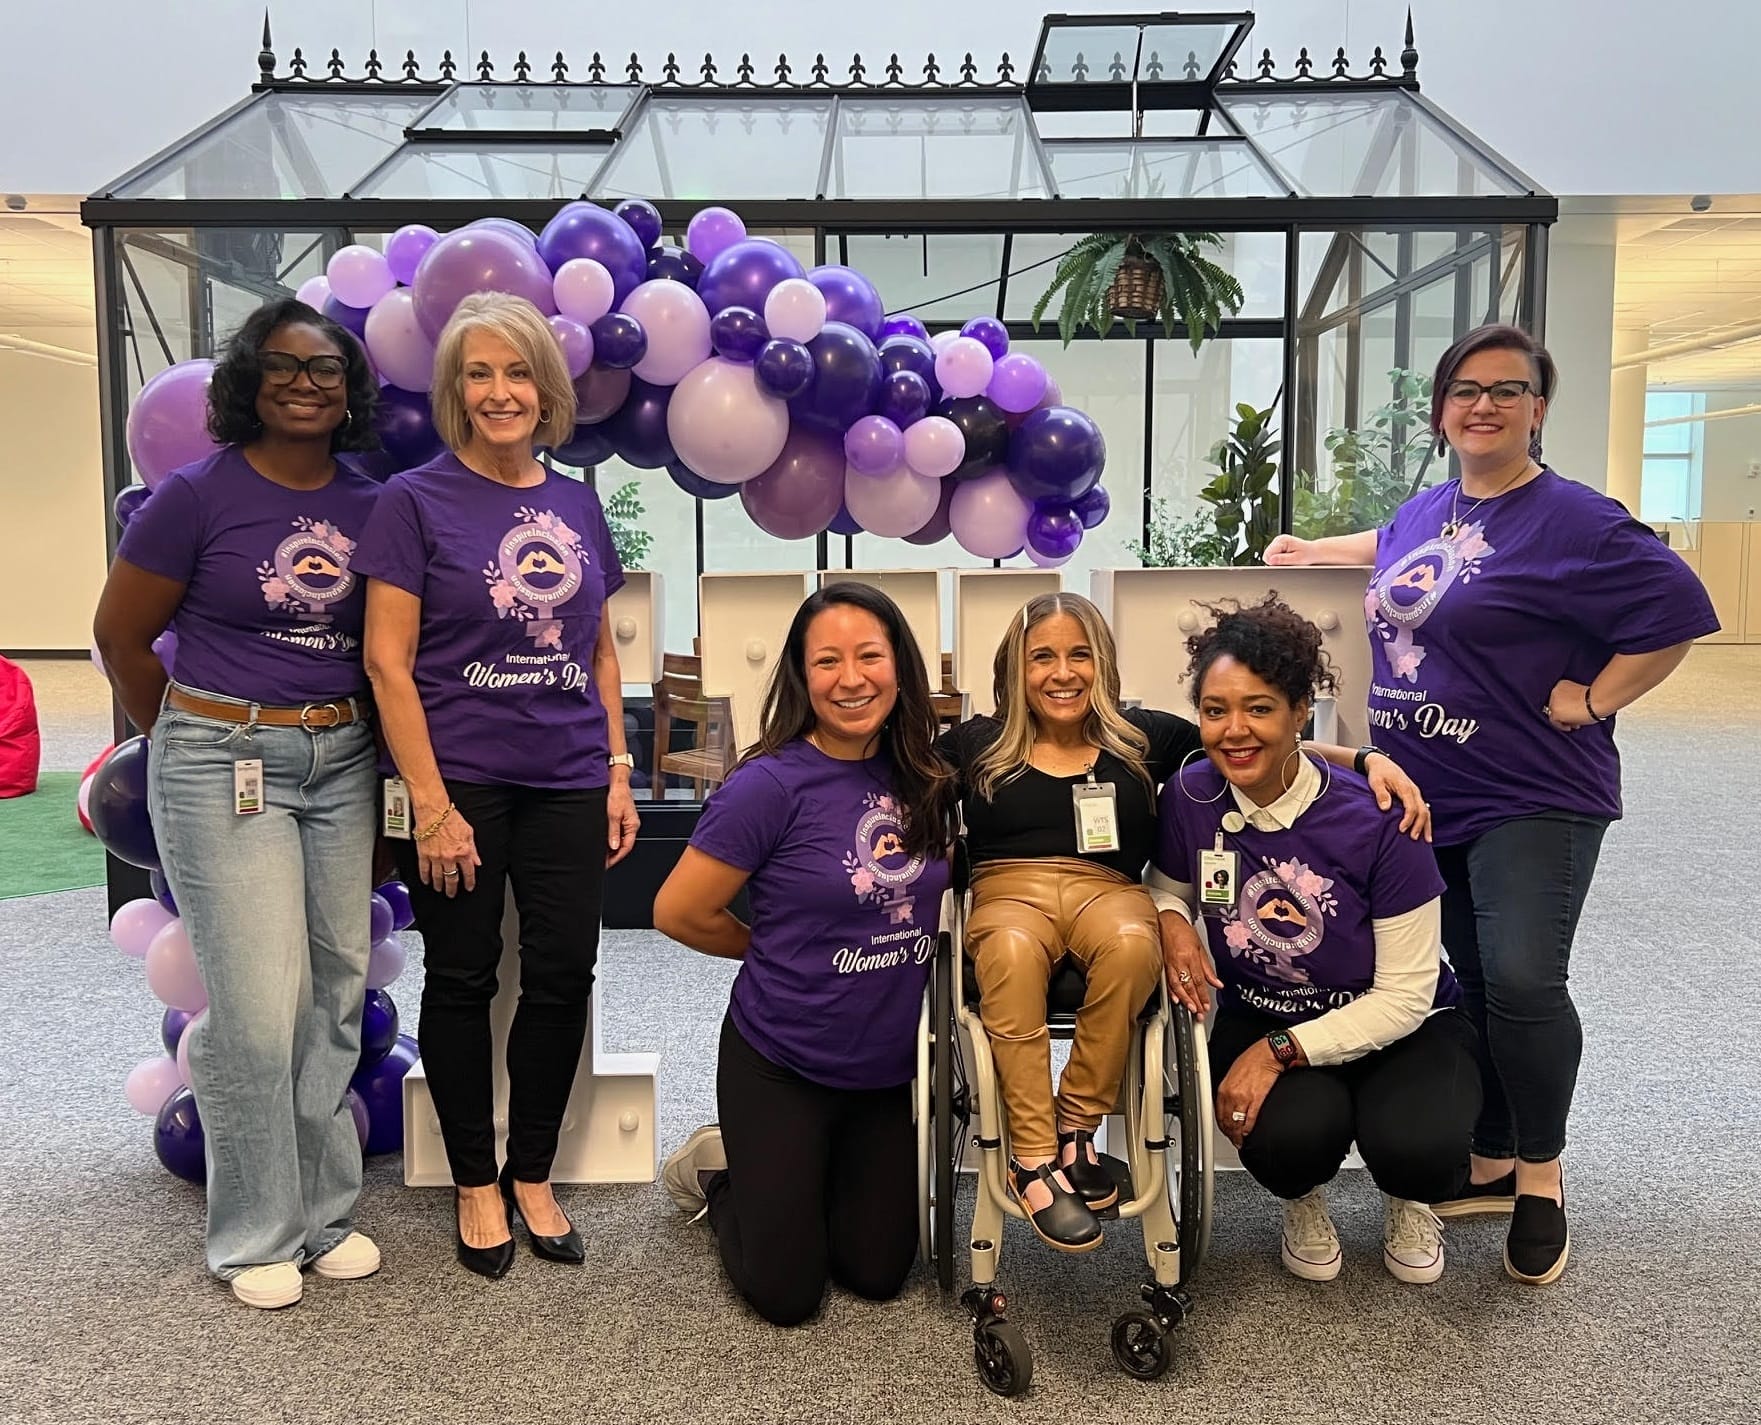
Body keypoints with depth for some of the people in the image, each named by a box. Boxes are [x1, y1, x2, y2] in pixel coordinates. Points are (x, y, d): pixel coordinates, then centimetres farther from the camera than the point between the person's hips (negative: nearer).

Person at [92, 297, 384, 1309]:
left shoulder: (369, 503, 4)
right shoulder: (198, 494, -8)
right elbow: (122, 632, 1)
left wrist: (358, 737, 10)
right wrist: (192, 740, 9)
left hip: (341, 763, 4)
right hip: (226, 764, -4)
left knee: (336, 996, 9)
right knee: (258, 1008, -3)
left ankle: (326, 1210, 26)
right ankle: (258, 1235, 16)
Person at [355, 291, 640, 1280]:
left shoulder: (578, 505, 9)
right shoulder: (417, 501, -4)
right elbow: (388, 660, -8)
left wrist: (620, 771, 7)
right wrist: (431, 805, -13)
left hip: (567, 783, 4)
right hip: (462, 780, -4)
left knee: (564, 977, 6)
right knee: (463, 979, 8)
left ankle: (533, 1176, 26)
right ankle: (477, 1183, 26)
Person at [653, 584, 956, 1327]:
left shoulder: (923, 780, -4)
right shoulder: (772, 783, -20)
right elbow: (680, 912, -14)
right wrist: (783, 952, -2)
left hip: (887, 1069, 5)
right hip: (781, 1067, -5)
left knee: (878, 1274, 16)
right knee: (786, 1292, 6)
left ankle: (783, 1174, 39)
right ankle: (715, 1171, 31)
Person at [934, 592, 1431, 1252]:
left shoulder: (1143, 737, 13)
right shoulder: (974, 744, 13)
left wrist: (1367, 760, -5)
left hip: (1108, 892, 1)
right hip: (1008, 893, 0)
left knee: (1132, 943, -36)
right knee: (1014, 950, -37)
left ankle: (1076, 1126, -18)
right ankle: (1033, 1160, -27)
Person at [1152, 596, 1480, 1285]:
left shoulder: (1376, 817, -22)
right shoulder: (1188, 797, -13)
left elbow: (1405, 996, -18)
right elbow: (1169, 889, 9)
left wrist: (1280, 1050, -25)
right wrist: (1171, 923, -16)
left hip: (1399, 1026, -1)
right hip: (1260, 1016, 2)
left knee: (1414, 1145, -32)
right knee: (1290, 1133, -32)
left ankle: (1407, 1199, 10)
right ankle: (1305, 1198, 9)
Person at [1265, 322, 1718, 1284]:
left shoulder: (1569, 518, -11)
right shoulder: (1431, 506, 12)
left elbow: (1677, 611, -12)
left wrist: (1591, 702, -11)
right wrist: (1312, 551, 33)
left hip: (1530, 800, -6)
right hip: (1431, 796, 6)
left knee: (1522, 981, -14)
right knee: (1476, 985, 12)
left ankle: (1540, 1178, 9)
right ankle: (1490, 1165, 25)